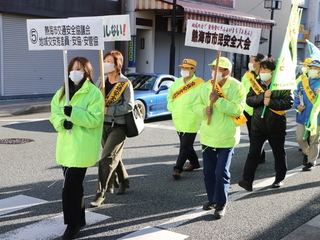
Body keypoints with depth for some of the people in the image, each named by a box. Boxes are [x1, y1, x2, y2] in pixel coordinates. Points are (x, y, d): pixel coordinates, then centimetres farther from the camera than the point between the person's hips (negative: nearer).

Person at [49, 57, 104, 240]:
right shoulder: (62, 91, 13)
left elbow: (94, 119, -16)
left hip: (83, 147, -7)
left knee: (71, 186, -8)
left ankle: (73, 224, 6)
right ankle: (79, 220, 31)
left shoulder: (94, 93, -9)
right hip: (66, 145, 7)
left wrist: (73, 113, -28)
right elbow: (54, 112, 9)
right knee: (74, 184, 16)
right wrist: (62, 122, -13)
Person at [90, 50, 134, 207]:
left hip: (118, 126, -6)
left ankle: (100, 193, -7)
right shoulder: (101, 82, 8)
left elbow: (129, 106, -16)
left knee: (107, 158, -11)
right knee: (114, 156, 17)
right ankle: (124, 181, 37)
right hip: (103, 125, 6)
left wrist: (108, 110, -19)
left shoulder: (125, 83, -10)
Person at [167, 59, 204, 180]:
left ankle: (177, 168, -1)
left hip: (191, 121, -7)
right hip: (178, 120, 7)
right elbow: (170, 96, 20)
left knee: (185, 146, -4)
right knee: (186, 144, 18)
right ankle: (194, 163, 36)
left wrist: (195, 111, -15)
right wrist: (172, 108, 8)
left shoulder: (200, 84, -12)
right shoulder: (177, 82, 9)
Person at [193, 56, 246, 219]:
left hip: (227, 138, -5)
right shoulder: (206, 86, 6)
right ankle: (212, 199, 30)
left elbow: (237, 109, -22)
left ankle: (221, 204, 9)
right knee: (208, 171, 13)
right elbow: (196, 106, 7)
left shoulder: (237, 87, -10)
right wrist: (204, 110, -15)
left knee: (221, 172, -4)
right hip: (207, 137, 5)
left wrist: (218, 100, -25)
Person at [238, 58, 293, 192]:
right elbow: (249, 100, -5)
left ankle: (280, 179, 28)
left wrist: (270, 102, -21)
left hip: (276, 125, -2)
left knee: (279, 153, 12)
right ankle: (247, 181, -3)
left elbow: (289, 102, -14)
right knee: (253, 153, -3)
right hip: (258, 124, 2)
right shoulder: (256, 83, 5)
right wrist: (263, 96, -20)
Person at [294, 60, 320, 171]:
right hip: (302, 116, 4)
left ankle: (311, 162, 18)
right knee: (300, 138, 6)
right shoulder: (302, 83, 8)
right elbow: (296, 97, 15)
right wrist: (297, 106, -2)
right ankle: (307, 152, 35)